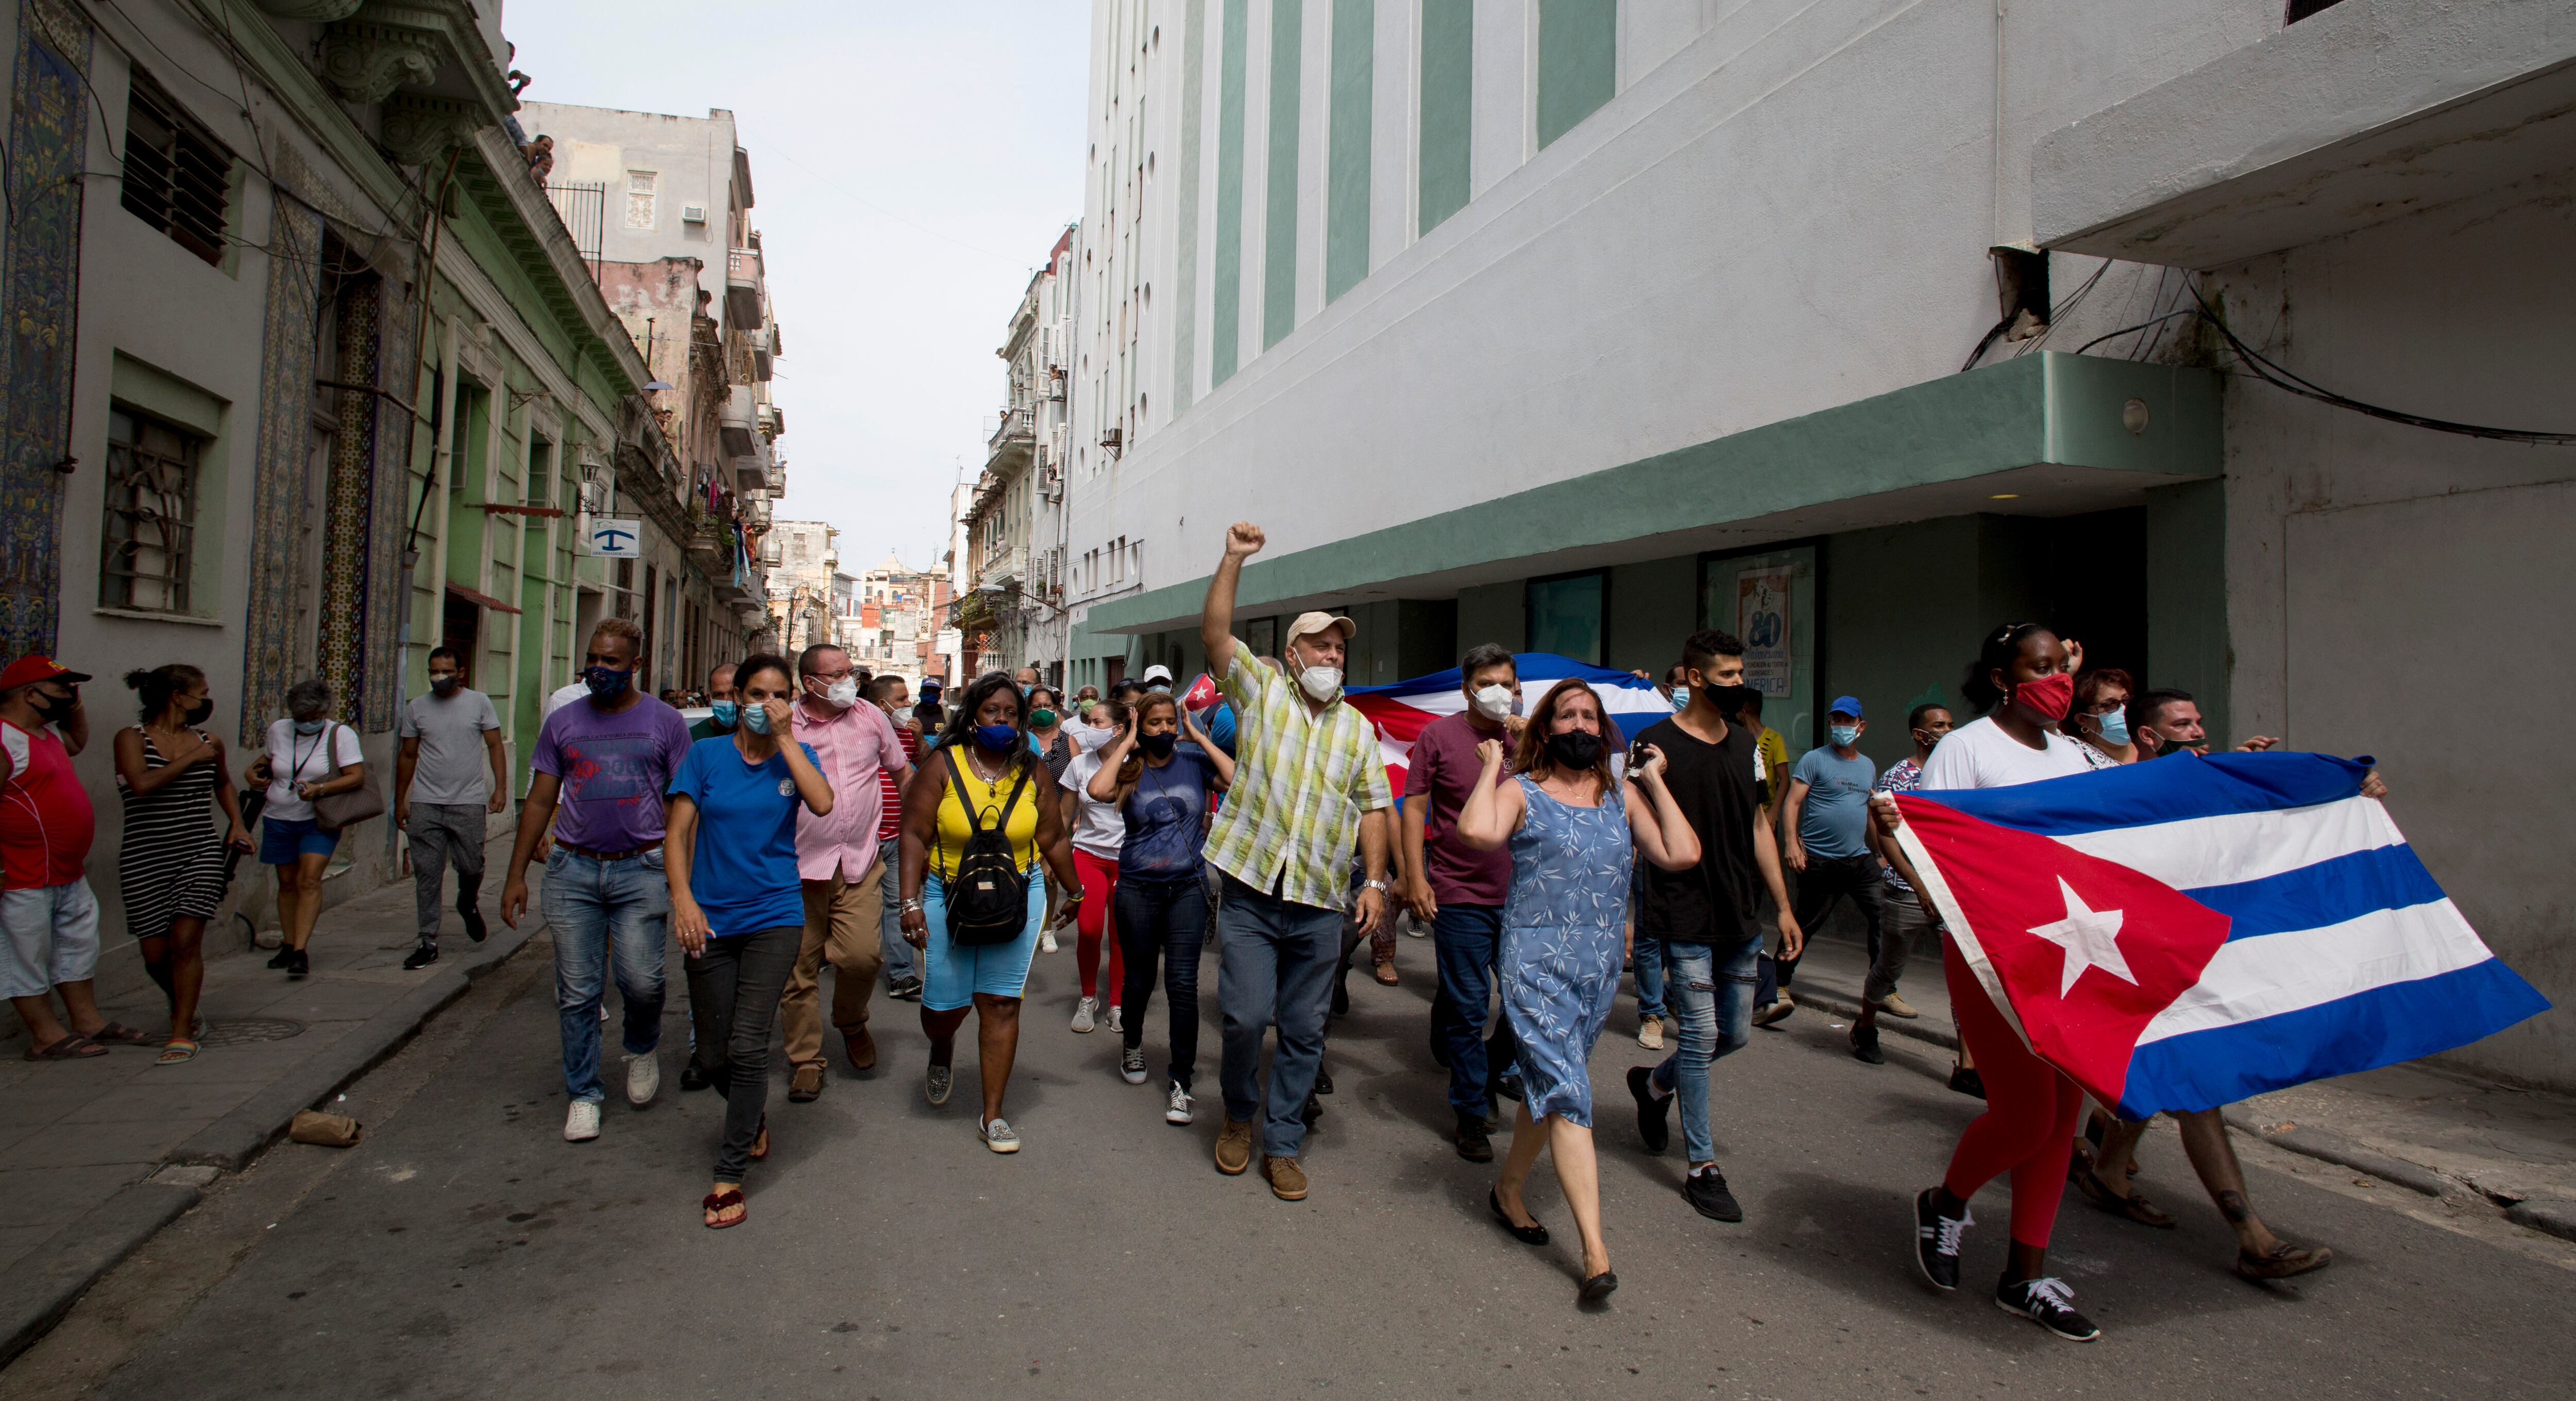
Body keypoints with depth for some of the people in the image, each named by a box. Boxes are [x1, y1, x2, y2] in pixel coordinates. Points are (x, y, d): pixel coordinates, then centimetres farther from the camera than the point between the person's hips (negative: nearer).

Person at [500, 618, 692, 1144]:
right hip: (572, 869, 2)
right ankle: (583, 1094, 17)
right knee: (578, 991, 3)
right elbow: (539, 802, 13)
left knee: (641, 979, -10)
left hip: (641, 869, -2)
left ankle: (643, 1048, 22)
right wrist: (516, 875, 9)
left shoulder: (664, 722, 3)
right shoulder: (563, 722, 9)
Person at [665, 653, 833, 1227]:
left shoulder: (796, 754, 3)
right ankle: (754, 1114, 40)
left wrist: (785, 737, -15)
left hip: (774, 917, -1)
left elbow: (823, 803, -17)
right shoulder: (706, 755, 2)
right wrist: (683, 898, -16)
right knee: (714, 1054, 8)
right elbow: (677, 831, -2)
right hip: (711, 920, 1)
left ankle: (729, 1175, 4)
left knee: (748, 1046, -8)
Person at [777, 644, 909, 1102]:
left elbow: (901, 772, 18)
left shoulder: (871, 718, 6)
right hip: (800, 863, -1)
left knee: (862, 956, -11)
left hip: (860, 863, 1)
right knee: (800, 965, 4)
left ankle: (852, 1023, 20)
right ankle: (806, 1060, 19)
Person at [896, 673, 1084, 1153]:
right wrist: (911, 902, -15)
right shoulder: (943, 766, -4)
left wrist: (1074, 892, 18)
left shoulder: (1031, 772, 2)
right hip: (949, 897, -1)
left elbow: (1052, 840, 11)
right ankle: (942, 1052, 42)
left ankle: (993, 1115, 11)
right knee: (944, 1004, 3)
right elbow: (915, 836, -7)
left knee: (1001, 1003, 0)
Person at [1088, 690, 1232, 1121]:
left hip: (1188, 887, 0)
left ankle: (1181, 1081, 4)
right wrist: (1127, 744, -10)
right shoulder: (1129, 770, 1)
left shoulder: (1194, 762, 3)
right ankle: (1132, 1044, 43)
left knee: (1183, 982, -7)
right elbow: (1097, 790, -21)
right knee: (1139, 978, 13)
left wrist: (1200, 738, -8)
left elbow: (1239, 781, -15)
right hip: (1138, 888, 1)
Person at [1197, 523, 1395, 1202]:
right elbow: (1215, 635, -9)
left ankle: (1281, 1144, 21)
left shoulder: (1357, 727, 12)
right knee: (1246, 1015, -5)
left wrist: (1375, 881, 2)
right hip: (1251, 891, -3)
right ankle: (1238, 1115, 23)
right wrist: (1233, 561, -18)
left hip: (1320, 903, 3)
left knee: (1304, 1029, 7)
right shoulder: (1261, 690, 4)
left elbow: (1372, 806, 12)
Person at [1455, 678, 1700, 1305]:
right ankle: (1594, 1249, -8)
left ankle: (1509, 1192, 37)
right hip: (1537, 962, -5)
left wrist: (1656, 782, 2)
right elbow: (1477, 831, -25)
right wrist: (1491, 768, -11)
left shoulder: (1623, 795, 9)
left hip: (1602, 966, 5)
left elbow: (1682, 854, -3)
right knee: (1568, 1095, -11)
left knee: (1548, 1088, 16)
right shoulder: (1521, 791, -3)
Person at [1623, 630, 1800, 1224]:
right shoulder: (1659, 743, -10)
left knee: (1735, 1034, 13)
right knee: (1701, 1035, -3)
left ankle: (1654, 1085, 39)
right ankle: (1703, 1169, 9)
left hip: (1741, 918, 7)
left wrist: (1783, 906, 13)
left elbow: (1758, 825, 14)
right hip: (1685, 920, -6)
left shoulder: (1746, 742, 9)